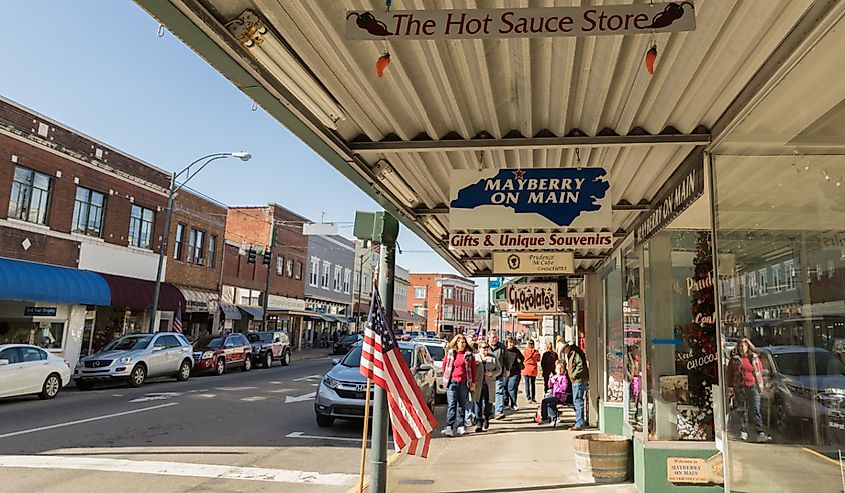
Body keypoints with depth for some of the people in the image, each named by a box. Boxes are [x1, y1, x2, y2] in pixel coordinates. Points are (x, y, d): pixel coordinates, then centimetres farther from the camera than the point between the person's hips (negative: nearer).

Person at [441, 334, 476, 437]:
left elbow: (473, 368, 8)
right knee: (451, 405, -8)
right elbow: (444, 366, 12)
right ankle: (449, 427, -14)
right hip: (452, 382, -1)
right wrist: (446, 379, 8)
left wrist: (473, 382, 5)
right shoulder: (450, 353, 4)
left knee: (462, 405, 9)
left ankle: (460, 427, 16)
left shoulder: (469, 354, 4)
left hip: (464, 383, 1)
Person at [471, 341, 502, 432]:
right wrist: (474, 365, -14)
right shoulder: (474, 357, 7)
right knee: (478, 404, -1)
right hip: (477, 385, -1)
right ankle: (479, 422, 6)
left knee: (488, 403, 4)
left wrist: (492, 373, -6)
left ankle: (486, 418, 29)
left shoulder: (493, 358, 11)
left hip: (489, 385, 1)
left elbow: (499, 369, 12)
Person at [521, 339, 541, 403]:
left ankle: (528, 397, 0)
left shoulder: (525, 351, -7)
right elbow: (538, 360, 11)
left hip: (525, 370, -1)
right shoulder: (536, 352, -4)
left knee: (527, 384, 5)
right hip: (533, 370, 1)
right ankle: (533, 398, 10)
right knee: (533, 384, 10)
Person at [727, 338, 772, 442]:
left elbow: (760, 370, 13)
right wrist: (730, 386, 3)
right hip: (740, 387, 0)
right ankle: (744, 432, 13)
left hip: (753, 386, 0)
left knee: (756, 410, -4)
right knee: (743, 410, 7)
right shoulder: (734, 359, 5)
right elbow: (730, 373, 8)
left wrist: (760, 383, 7)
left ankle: (760, 433, -6)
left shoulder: (754, 357, 6)